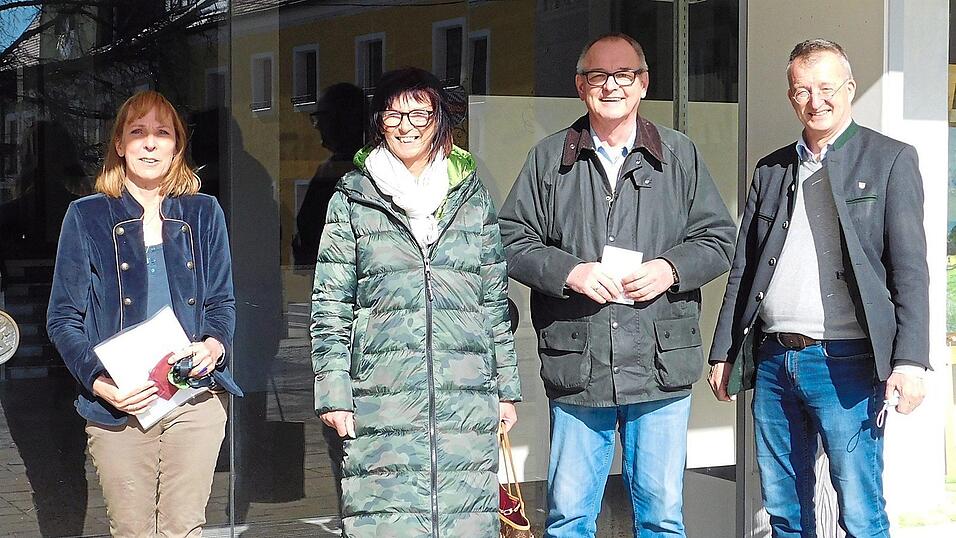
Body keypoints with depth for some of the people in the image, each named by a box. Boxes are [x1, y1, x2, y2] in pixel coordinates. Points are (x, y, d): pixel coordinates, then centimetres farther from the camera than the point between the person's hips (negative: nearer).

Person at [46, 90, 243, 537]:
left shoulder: (202, 214, 12)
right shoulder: (87, 217, 6)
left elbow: (223, 302, 15)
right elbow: (63, 318, 3)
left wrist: (215, 346, -9)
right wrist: (98, 381, -13)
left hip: (195, 395, 2)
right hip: (118, 402, -1)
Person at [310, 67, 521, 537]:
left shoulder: (472, 195, 13)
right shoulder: (352, 198, 7)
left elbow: (496, 299, 14)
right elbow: (329, 305, 5)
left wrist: (506, 388, 11)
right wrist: (333, 392, -2)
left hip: (467, 398, 2)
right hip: (381, 401, -2)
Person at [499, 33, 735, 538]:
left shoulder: (680, 155, 9)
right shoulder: (549, 158, 7)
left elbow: (718, 239, 9)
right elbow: (511, 241, 4)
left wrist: (670, 269, -11)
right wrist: (570, 271, -13)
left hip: (661, 367, 0)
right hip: (576, 368, 0)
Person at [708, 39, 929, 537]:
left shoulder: (890, 159, 2)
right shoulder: (771, 169, 16)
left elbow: (911, 270, -5)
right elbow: (743, 268, 18)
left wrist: (910, 360, -13)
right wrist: (723, 352, 13)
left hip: (845, 363, -5)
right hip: (773, 361, 5)